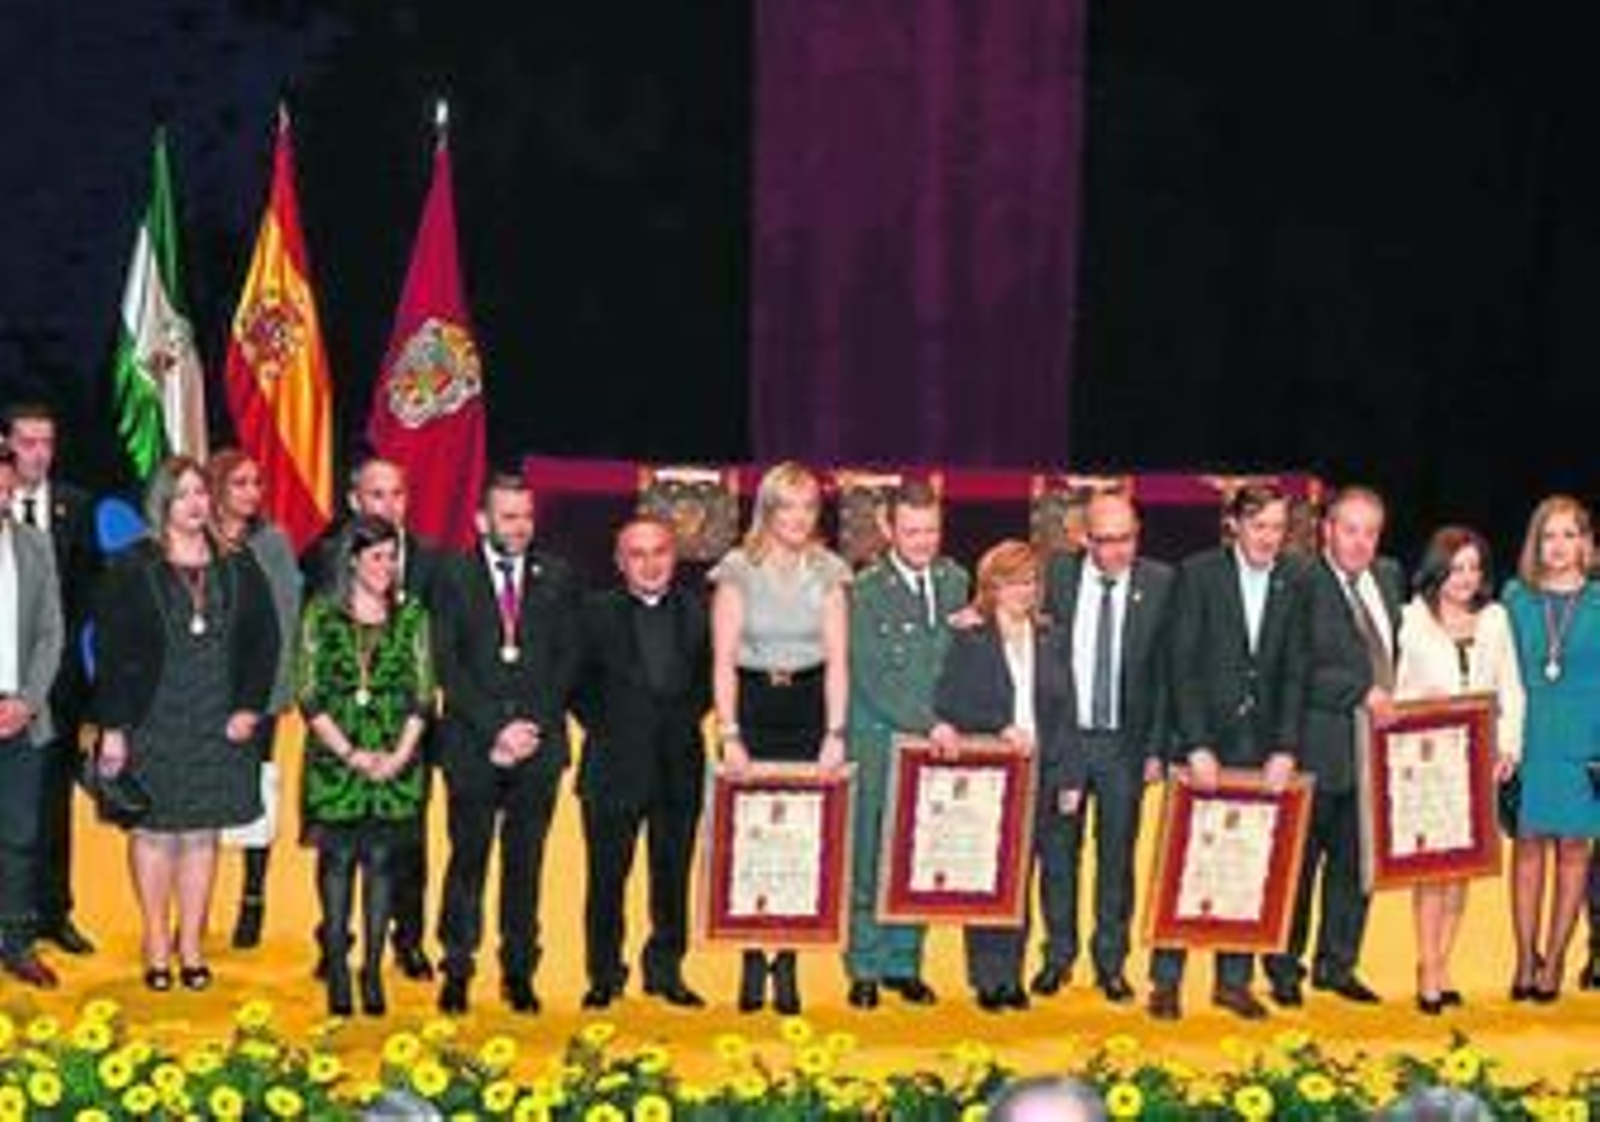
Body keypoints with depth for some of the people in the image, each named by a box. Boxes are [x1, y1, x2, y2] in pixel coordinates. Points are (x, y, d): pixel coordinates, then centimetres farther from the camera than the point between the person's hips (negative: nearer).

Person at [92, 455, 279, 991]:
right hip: (152, 722, -2)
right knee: (153, 831, 3)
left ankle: (191, 943, 16)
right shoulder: (131, 570, -3)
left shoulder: (238, 569, 6)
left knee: (202, 834, 7)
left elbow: (263, 641, 7)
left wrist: (250, 706, -3)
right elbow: (109, 651, -5)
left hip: (218, 725, 2)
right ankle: (156, 944, 14)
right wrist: (112, 726, -9)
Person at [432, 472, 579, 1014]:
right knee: (467, 859, 1)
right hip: (472, 745, -1)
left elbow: (567, 659, 7)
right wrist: (494, 728, -10)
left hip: (538, 743, 2)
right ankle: (457, 971, 9)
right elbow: (447, 665, -2)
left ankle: (519, 972, 11)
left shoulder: (557, 578, 10)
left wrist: (533, 726, -5)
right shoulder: (453, 577, 4)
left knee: (526, 863, 4)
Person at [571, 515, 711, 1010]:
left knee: (673, 875, 8)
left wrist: (689, 718, -1)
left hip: (679, 765, 2)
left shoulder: (697, 610, 6)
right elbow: (576, 682, 4)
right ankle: (604, 974, 14)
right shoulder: (596, 612, 1)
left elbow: (710, 677, 12)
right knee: (607, 876, 3)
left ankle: (666, 970, 20)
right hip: (615, 765, -2)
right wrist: (601, 725, -5)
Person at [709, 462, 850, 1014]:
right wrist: (729, 735, -10)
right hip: (752, 706, -1)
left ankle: (787, 965, 2)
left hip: (809, 708, 1)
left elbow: (838, 660, 2)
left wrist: (835, 733, -7)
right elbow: (723, 661, -2)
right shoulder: (739, 569, 1)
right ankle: (753, 963, 4)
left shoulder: (828, 572, 5)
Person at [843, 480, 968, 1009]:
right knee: (869, 859, 0)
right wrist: (927, 724, -17)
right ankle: (865, 970, 9)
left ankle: (904, 965, 16)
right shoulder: (865, 591, -6)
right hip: (879, 744, -4)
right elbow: (873, 678, -12)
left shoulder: (956, 582, 9)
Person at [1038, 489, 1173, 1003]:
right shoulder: (1055, 576, -1)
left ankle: (1111, 962, 18)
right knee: (1056, 853, 7)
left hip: (1124, 742, 0)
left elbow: (1167, 672, 0)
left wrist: (1157, 747, -3)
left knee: (1117, 856, 6)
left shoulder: (1160, 584, -2)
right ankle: (1058, 955, 21)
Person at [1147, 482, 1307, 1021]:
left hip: (1261, 748, 3)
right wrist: (1197, 747, -14)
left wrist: (1285, 749, -5)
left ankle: (1234, 979, 14)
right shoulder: (1198, 573, -5)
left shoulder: (1292, 583, 6)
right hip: (1202, 743, -3)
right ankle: (1166, 979, 7)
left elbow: (1294, 673, 5)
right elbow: (1182, 666, -8)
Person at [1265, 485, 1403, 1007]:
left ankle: (1337, 964, 25)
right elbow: (1297, 671, -17)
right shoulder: (1302, 584, -11)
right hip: (1320, 749, -7)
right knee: (1300, 862, 3)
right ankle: (1285, 968, 14)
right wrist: (1361, 693, -18)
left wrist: (1394, 699, 10)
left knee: (1356, 863, 13)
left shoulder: (1388, 576, 13)